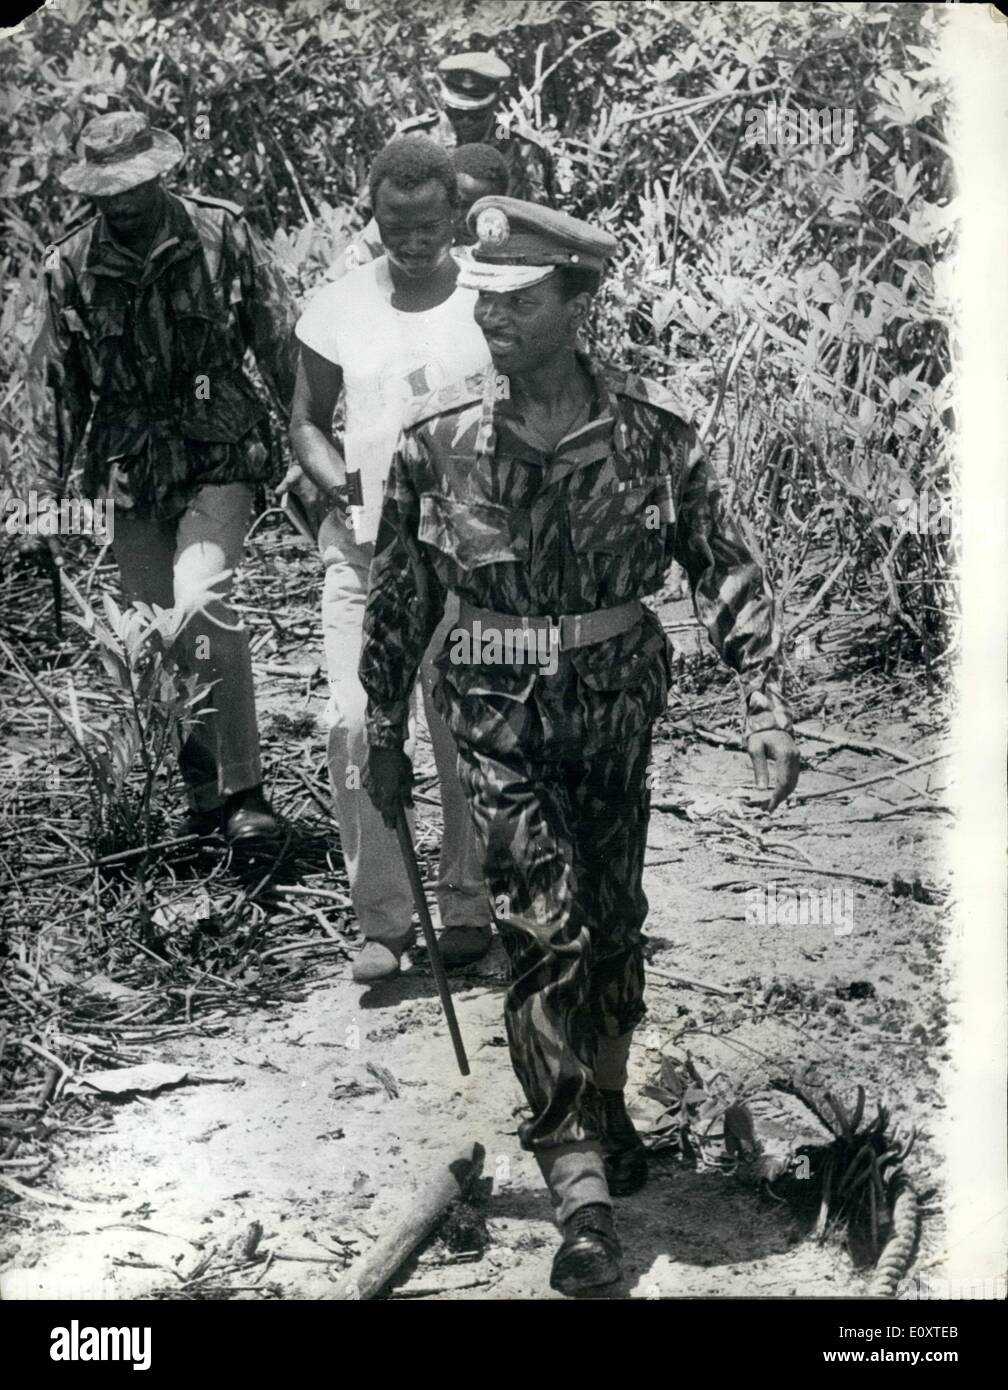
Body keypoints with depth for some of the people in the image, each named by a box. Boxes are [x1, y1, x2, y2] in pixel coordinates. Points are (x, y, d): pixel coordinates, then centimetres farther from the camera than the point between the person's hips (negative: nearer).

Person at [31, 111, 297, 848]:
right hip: (132, 473, 4)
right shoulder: (71, 266, 4)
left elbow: (282, 344, 0)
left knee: (201, 605, -23)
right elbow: (60, 387, 11)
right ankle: (203, 791, 21)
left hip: (219, 460, -4)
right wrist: (52, 496, 11)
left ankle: (244, 790, -14)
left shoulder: (221, 234, -4)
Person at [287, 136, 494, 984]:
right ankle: (382, 916, 7)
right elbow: (306, 422, 11)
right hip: (363, 552, 1)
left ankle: (468, 905, 21)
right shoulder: (339, 309, 4)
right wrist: (342, 484, -9)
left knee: (467, 736, 5)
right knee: (355, 729, -6)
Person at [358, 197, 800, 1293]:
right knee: (544, 928, -9)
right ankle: (581, 1188, -2)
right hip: (499, 716, -1)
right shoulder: (439, 441, -7)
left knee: (614, 918, 14)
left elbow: (724, 571, -1)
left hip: (617, 707, 2)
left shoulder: (652, 432, -7)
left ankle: (604, 1103, 39)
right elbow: (398, 599, 2)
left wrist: (765, 705, -9)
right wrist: (381, 738, 7)